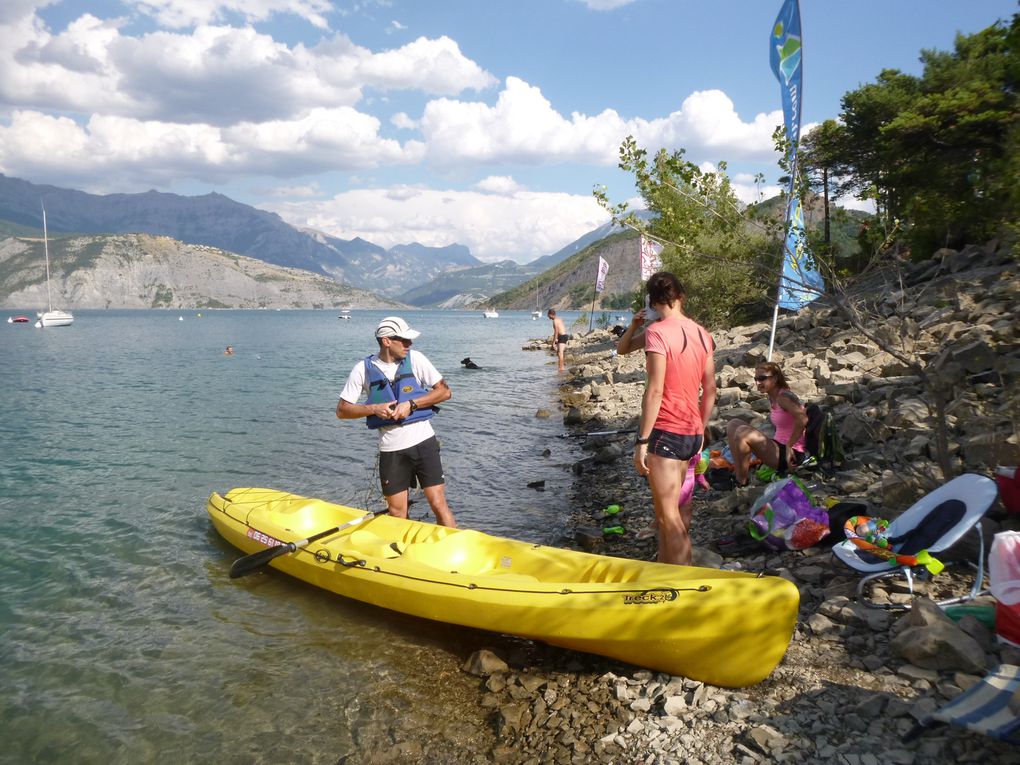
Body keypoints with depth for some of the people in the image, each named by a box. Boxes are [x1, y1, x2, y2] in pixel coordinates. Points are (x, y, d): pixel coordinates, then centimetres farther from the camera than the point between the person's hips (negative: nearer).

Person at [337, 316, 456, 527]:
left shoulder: (415, 359, -1)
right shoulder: (363, 369, -2)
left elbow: (444, 391, -1)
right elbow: (342, 410, 2)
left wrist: (411, 404, -13)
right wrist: (373, 409, -14)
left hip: (423, 441, 0)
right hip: (391, 448, 0)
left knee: (439, 504, -4)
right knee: (396, 514, 7)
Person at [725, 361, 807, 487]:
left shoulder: (783, 397, -16)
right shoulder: (772, 398, 11)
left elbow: (802, 419, -30)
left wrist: (789, 445, -22)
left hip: (791, 454, -10)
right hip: (780, 447, 10)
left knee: (743, 432, -25)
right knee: (733, 424, 5)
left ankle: (741, 482, -11)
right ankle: (737, 473, 2)